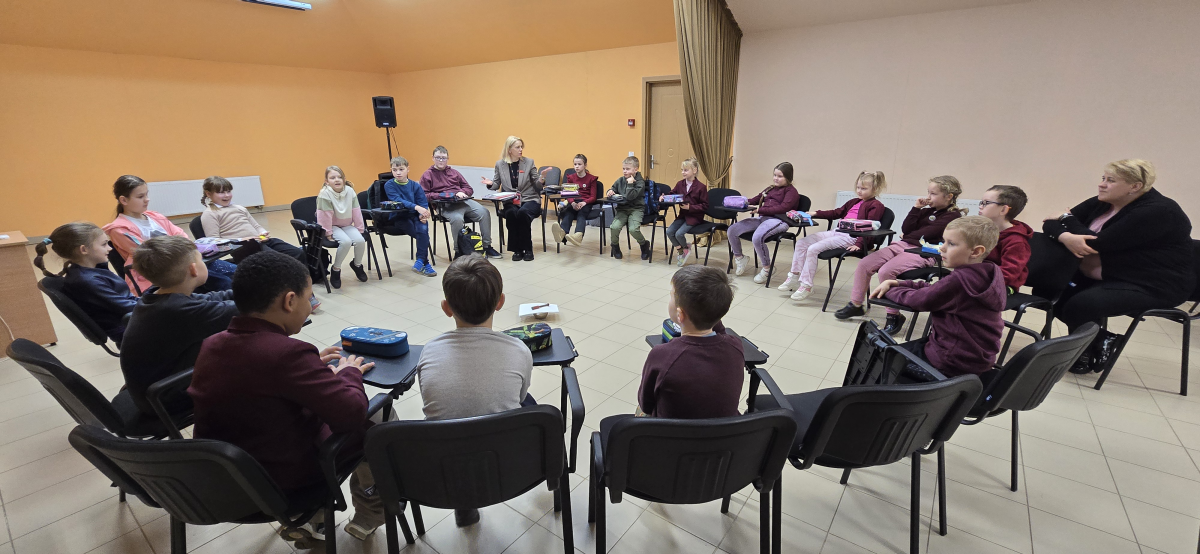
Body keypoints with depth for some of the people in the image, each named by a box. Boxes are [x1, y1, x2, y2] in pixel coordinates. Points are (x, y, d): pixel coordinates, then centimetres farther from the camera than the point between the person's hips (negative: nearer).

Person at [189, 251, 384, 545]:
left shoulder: (211, 345, -6)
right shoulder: (288, 352, -30)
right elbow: (353, 412, -28)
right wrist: (349, 372, -10)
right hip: (285, 478, -7)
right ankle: (369, 515, 26)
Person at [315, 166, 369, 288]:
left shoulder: (350, 191, -7)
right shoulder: (325, 194, -20)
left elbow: (356, 211, -3)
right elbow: (325, 215, -16)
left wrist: (360, 229, -1)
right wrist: (328, 232, -13)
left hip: (347, 225, 4)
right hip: (333, 226, -4)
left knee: (360, 240, -20)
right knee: (346, 241, -30)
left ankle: (357, 264, 12)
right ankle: (335, 270, -7)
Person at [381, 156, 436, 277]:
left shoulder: (415, 186, 8)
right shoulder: (389, 185, 0)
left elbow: (423, 203, 2)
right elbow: (398, 201, -16)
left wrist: (423, 214, -20)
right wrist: (416, 207, -30)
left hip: (415, 216, 2)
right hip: (398, 218, -2)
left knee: (423, 229, -30)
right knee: (424, 234, -26)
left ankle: (420, 262, -22)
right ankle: (425, 262, -15)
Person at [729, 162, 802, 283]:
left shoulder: (791, 191, 3)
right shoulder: (770, 188, 26)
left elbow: (783, 208, -13)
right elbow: (757, 199, 30)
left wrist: (760, 210, -21)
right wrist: (745, 202, 6)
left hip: (778, 220, -8)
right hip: (762, 218, 8)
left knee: (757, 238, -36)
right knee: (732, 230, -7)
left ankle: (767, 269, -15)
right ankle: (739, 258, 14)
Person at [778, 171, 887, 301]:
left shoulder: (876, 206, -2)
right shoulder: (854, 202, 24)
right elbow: (836, 213, 30)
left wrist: (859, 244, -24)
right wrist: (815, 213, 21)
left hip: (851, 238, -9)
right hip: (837, 232, 9)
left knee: (813, 249, -24)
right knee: (801, 242, -2)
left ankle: (806, 286, -16)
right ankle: (794, 277, 1)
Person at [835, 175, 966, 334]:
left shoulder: (953, 216, -3)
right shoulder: (927, 211, 20)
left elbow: (928, 232, -11)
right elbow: (906, 229, 9)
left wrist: (909, 236, 5)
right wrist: (916, 208, 3)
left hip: (922, 253, -8)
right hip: (902, 245, 8)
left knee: (886, 272, -30)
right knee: (864, 264, -7)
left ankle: (894, 317, -14)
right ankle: (856, 305, 4)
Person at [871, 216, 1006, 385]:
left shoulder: (959, 280, -28)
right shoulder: (988, 274, 1)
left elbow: (919, 299, -17)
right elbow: (934, 288, 5)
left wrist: (890, 289, 0)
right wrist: (895, 283, -2)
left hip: (953, 363, -9)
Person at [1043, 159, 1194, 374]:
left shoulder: (1158, 212, -19)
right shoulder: (1101, 203, 3)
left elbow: (1098, 243, -28)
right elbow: (1049, 223, -4)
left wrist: (1068, 219, -11)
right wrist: (1064, 236, -29)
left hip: (1152, 286, -8)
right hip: (1107, 276, 8)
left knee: (1081, 305, -29)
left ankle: (1085, 355, 2)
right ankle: (1101, 340, 8)